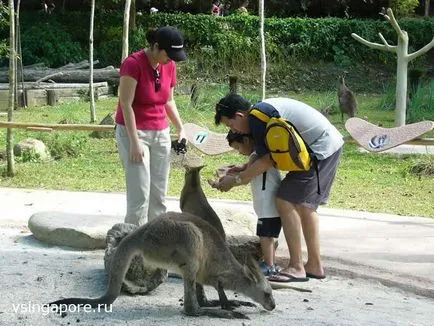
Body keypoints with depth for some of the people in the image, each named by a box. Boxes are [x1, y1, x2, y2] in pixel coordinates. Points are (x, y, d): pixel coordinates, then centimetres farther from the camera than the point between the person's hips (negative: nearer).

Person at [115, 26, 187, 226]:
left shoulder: (169, 66, 3)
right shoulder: (133, 63, -17)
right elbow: (126, 104, -17)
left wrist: (180, 128, 5)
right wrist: (135, 142, -20)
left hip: (160, 133, 6)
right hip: (133, 132, -6)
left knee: (159, 193, 6)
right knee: (140, 194, -9)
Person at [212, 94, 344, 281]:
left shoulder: (257, 118, -16)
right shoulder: (264, 110, 14)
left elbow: (268, 160, -15)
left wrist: (236, 180, -8)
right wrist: (243, 169, 15)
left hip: (320, 149, -10)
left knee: (285, 202, -8)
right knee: (306, 204, 16)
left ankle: (296, 268, -6)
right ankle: (314, 265, 21)